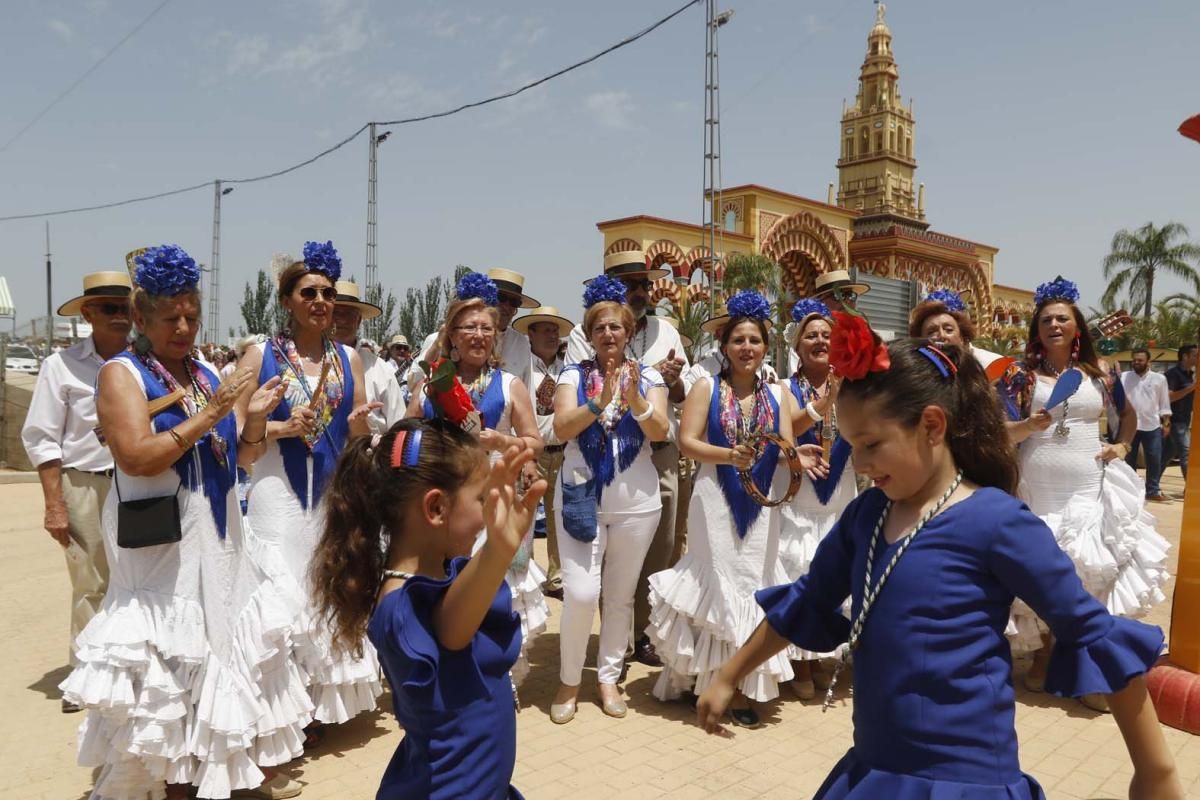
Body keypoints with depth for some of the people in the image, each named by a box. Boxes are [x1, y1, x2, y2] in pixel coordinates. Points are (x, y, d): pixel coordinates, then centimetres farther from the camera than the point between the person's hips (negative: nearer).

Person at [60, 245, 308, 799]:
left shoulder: (206, 373, 11)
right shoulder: (122, 373, -9)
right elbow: (136, 458, -21)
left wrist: (253, 420, -2)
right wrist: (209, 414, -21)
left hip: (219, 537, 7)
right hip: (163, 544, -7)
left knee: (232, 646, 15)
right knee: (170, 661, 2)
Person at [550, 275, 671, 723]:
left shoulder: (649, 377, 4)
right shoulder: (574, 374, 2)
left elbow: (660, 432, -8)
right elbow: (561, 429, -11)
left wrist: (634, 399, -25)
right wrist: (601, 400, -24)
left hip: (636, 502, 2)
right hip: (580, 497, -1)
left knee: (620, 595, 11)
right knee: (581, 593, -9)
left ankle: (608, 677, 27)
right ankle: (569, 681, 12)